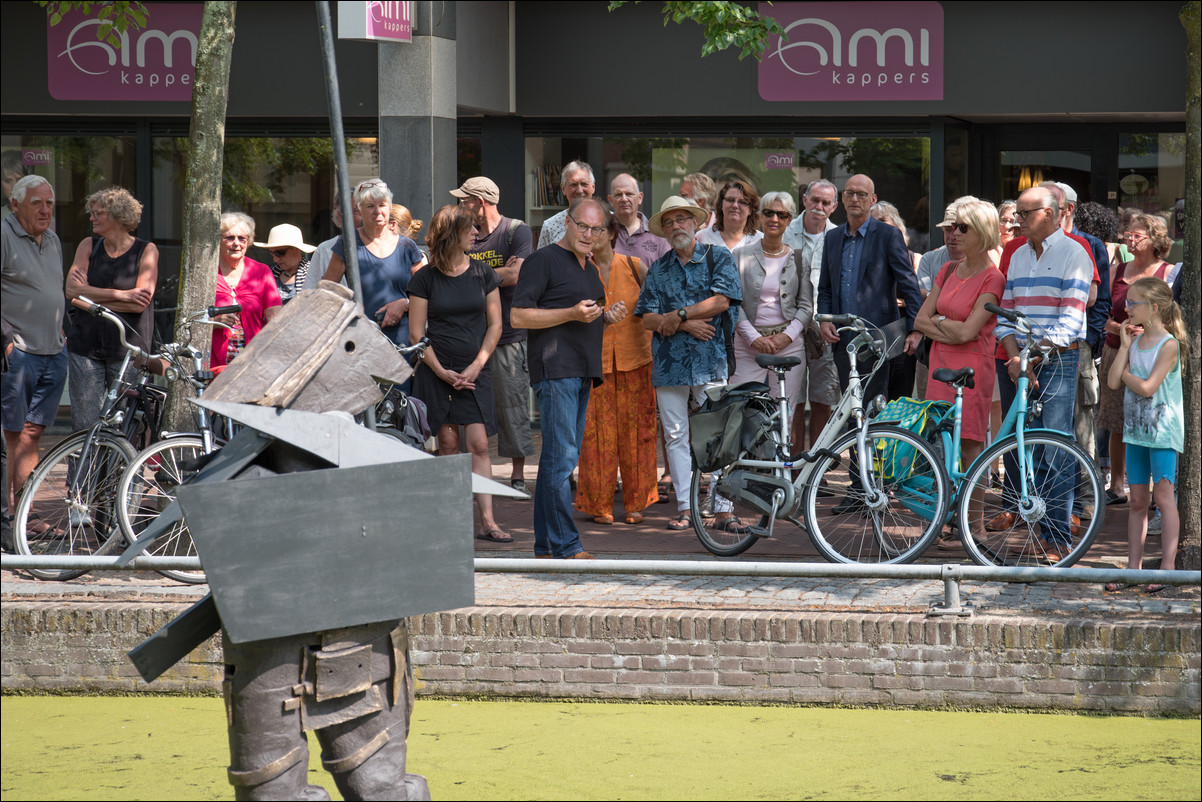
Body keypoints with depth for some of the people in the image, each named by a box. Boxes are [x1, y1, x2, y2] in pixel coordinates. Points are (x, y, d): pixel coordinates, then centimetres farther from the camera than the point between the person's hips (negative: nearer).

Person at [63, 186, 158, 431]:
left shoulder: (146, 251, 1)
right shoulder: (89, 246, 10)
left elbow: (140, 303, -10)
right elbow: (72, 290, -4)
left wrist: (91, 294, -7)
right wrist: (120, 295, -11)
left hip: (127, 349, -2)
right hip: (86, 346, 2)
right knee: (85, 427, -2)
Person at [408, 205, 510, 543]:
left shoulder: (483, 274, 6)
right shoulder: (426, 279, 0)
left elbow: (494, 326, 7)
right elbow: (416, 333, 0)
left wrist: (475, 366, -5)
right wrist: (443, 372, -9)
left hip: (475, 372, 1)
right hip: (436, 372, -1)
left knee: (479, 444, -7)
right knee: (448, 444, 1)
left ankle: (487, 521, -10)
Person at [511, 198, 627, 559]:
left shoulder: (590, 268, 21)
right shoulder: (544, 260, -6)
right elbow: (519, 316, -13)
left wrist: (607, 317, 10)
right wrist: (572, 314, -19)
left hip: (582, 373, 9)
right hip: (554, 370, -9)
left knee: (562, 458, 9)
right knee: (560, 456, -12)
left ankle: (546, 545, 13)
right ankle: (565, 545, -13)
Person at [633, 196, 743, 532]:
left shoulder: (718, 257, 5)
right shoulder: (658, 269, 13)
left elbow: (721, 300, -8)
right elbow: (648, 318, 5)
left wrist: (676, 315, -8)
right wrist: (686, 324, -9)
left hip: (709, 362, -3)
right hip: (669, 363, 3)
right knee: (676, 436, 4)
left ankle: (724, 510, -7)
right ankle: (684, 507, 10)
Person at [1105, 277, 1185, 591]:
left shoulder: (1169, 344, -12)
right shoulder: (1135, 341, 10)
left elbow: (1148, 387, -19)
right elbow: (1113, 382, 0)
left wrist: (1126, 373, -3)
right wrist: (1124, 347, -3)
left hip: (1163, 430, -7)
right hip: (1136, 429, 7)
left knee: (1163, 495, -8)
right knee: (1137, 499, 9)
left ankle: (1167, 566, -7)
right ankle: (1133, 567, 12)